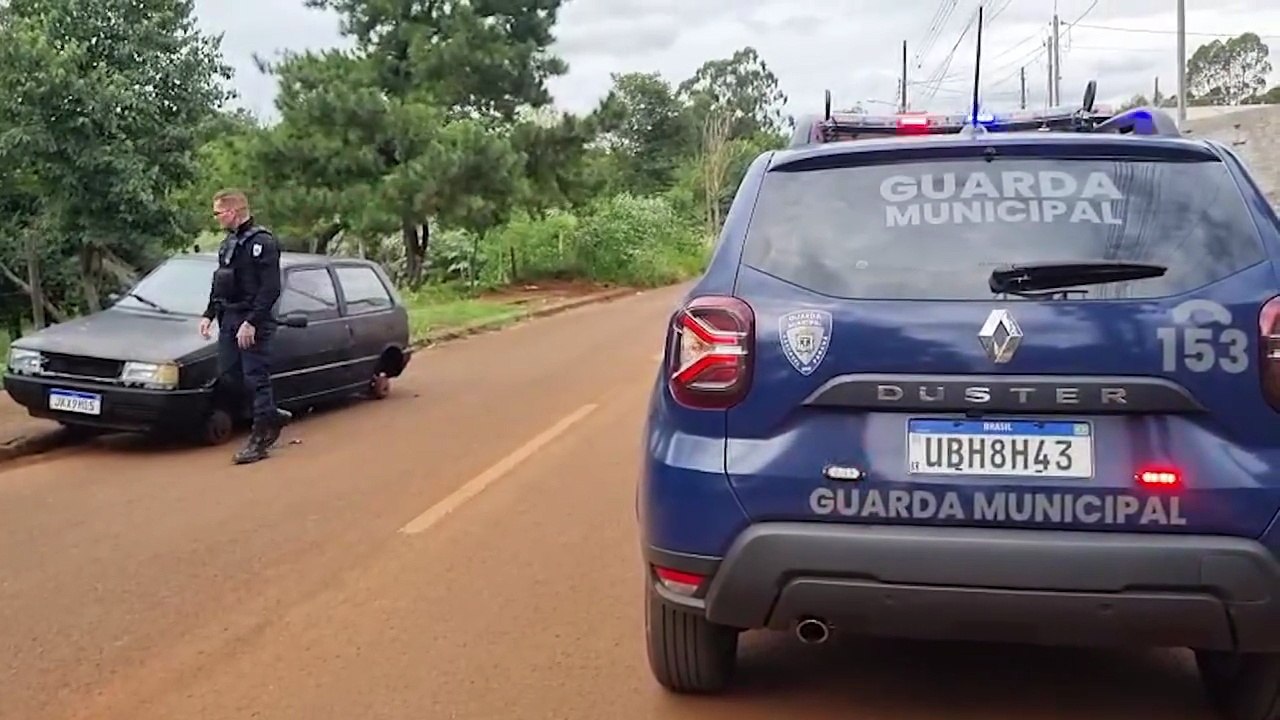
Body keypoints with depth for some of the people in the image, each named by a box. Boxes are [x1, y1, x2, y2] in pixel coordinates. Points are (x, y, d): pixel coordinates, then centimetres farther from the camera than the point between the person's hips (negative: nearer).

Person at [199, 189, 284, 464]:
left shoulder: (262, 242, -12)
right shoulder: (228, 243, 16)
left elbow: (270, 289, -19)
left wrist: (251, 322, -23)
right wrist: (209, 315, 13)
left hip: (253, 322, -9)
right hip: (229, 320, 9)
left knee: (256, 379, -5)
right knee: (229, 375, 9)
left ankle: (260, 438, 1)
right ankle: (271, 417, 23)